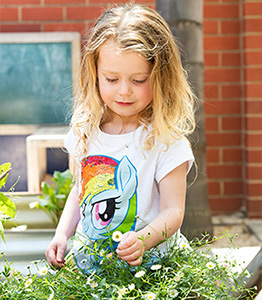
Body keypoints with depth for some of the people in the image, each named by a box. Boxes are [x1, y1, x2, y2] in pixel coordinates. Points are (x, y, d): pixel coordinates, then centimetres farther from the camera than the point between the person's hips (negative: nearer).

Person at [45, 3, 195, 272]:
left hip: (142, 265, -3)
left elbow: (173, 211, -11)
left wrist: (143, 240, -29)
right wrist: (62, 234, 6)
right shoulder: (85, 131, 5)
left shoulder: (166, 139, -10)